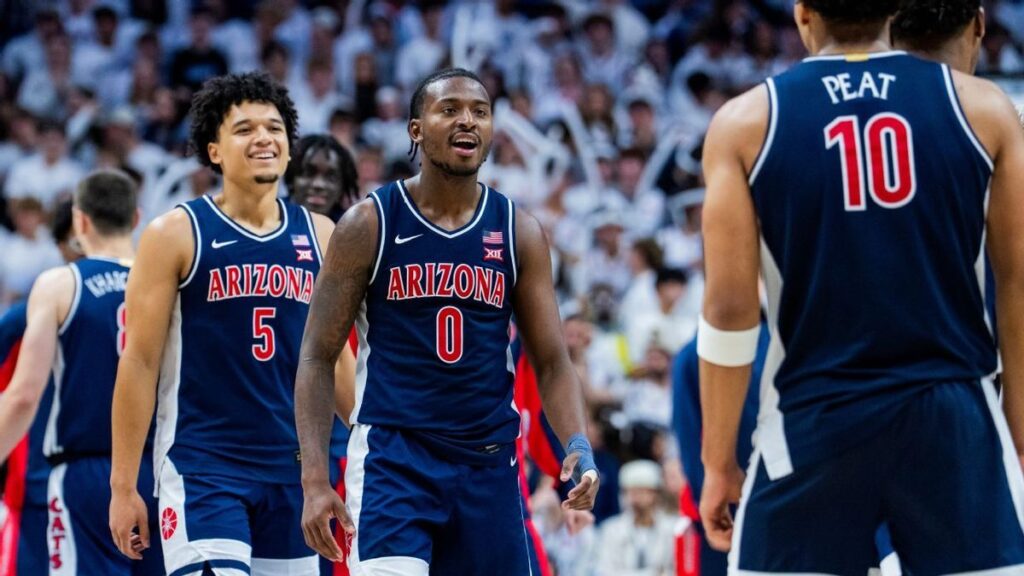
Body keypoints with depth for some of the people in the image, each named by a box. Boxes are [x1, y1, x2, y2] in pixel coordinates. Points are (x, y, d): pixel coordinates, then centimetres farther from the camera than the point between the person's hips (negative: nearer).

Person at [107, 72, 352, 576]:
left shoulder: (318, 236, 9)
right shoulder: (176, 234, -4)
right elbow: (139, 363, -4)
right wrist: (124, 486, -7)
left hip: (293, 472, 5)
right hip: (200, 471, -5)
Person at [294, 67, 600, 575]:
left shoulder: (519, 233, 6)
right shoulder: (370, 224, -2)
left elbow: (551, 361, 7)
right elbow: (318, 357, -2)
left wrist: (578, 445, -13)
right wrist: (315, 480, -12)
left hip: (488, 465, 4)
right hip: (392, 459, -4)